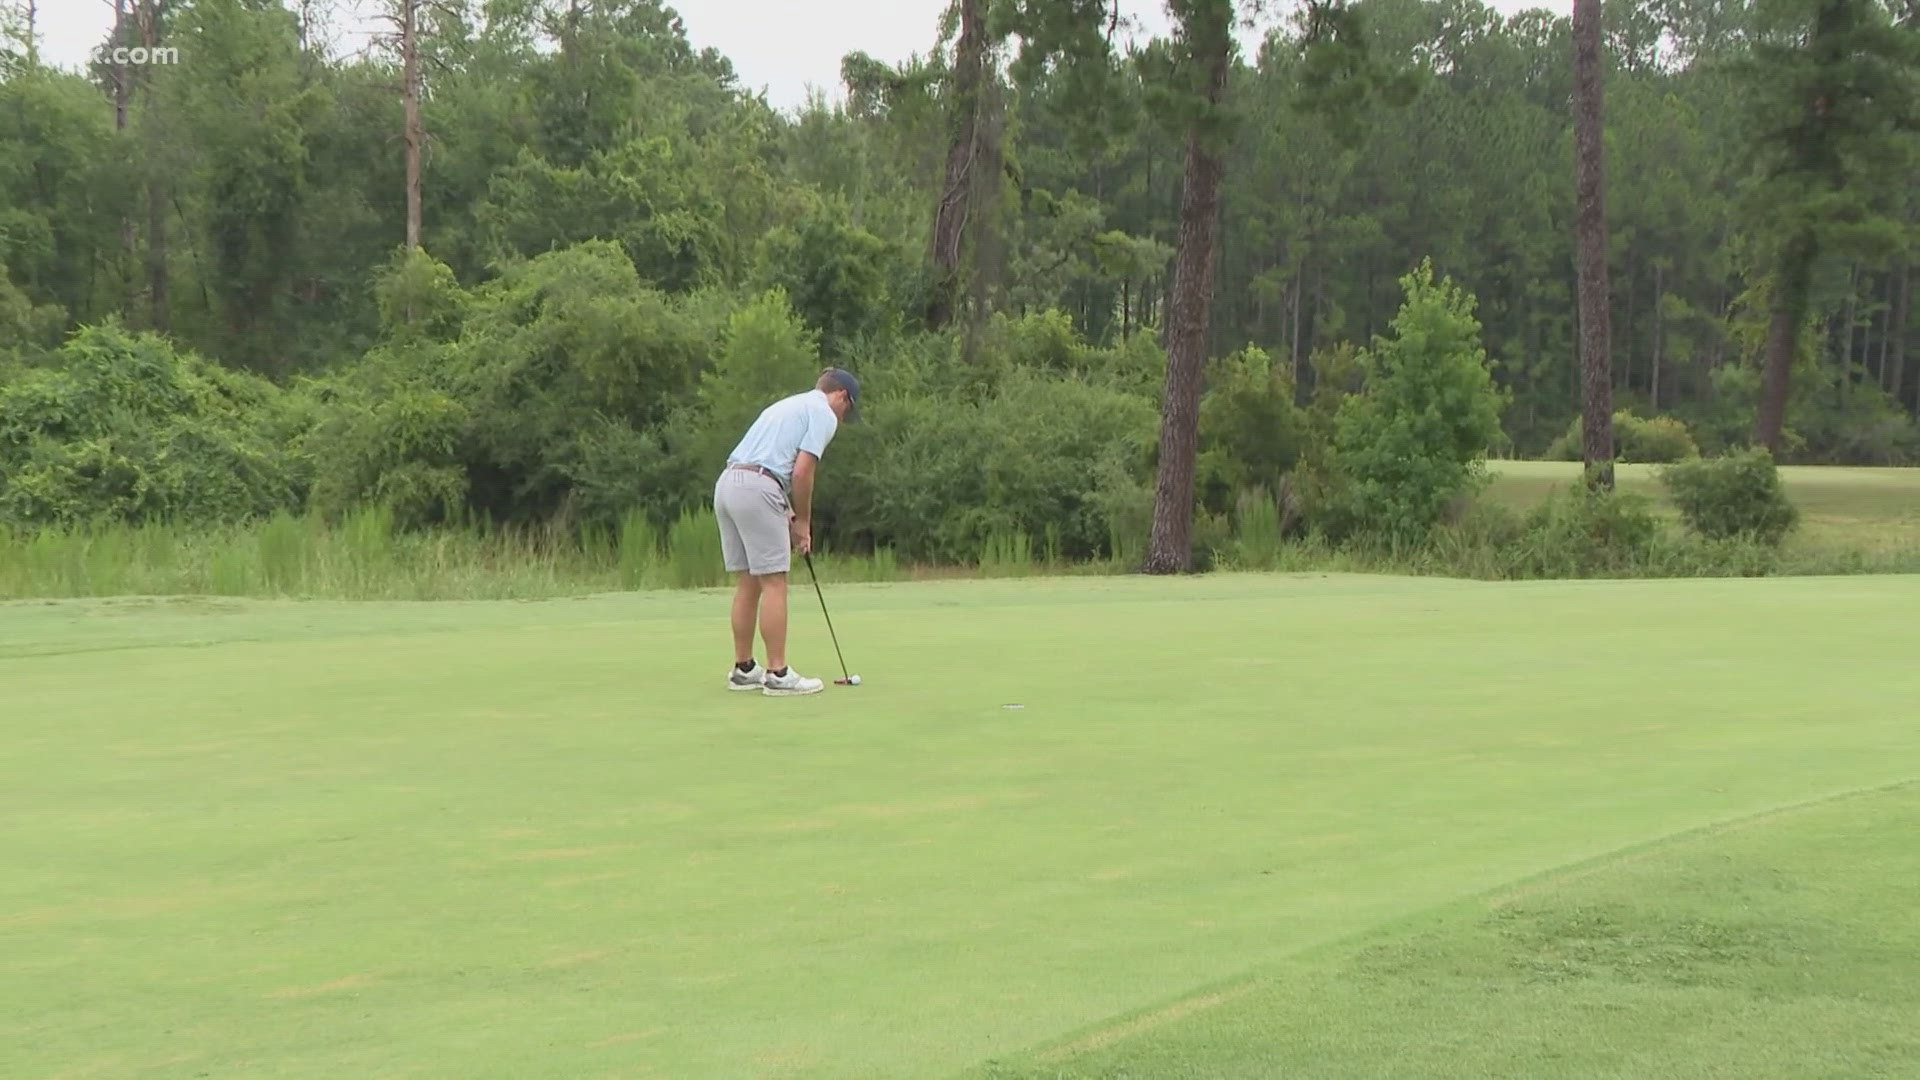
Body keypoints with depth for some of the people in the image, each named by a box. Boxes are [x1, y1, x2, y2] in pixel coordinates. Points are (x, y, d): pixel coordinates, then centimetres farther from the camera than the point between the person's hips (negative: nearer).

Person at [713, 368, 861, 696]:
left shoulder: (789, 405, 28)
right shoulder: (823, 414, 0)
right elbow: (802, 472, -10)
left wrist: (789, 516, 22)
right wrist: (803, 522, 1)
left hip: (727, 484, 9)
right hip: (757, 489, -9)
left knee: (749, 583, 14)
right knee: (774, 583, -4)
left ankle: (743, 669, 18)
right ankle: (778, 674, -4)